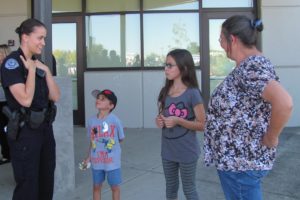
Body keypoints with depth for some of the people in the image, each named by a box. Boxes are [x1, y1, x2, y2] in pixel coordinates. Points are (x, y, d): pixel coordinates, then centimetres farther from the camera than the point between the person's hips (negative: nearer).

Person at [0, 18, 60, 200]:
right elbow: (26, 100, -23)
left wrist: (46, 71, -2)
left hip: (45, 129, 8)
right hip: (24, 132, -7)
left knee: (47, 184, 15)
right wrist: (32, 70, -15)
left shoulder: (38, 63, 10)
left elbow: (55, 97, 5)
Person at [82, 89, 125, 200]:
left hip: (112, 160, -3)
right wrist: (88, 157, 2)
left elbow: (121, 138, -1)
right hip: (96, 160, 3)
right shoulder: (91, 121, -2)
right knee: (96, 186, 15)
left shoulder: (115, 120, -13)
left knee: (115, 186, 11)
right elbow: (92, 141, 5)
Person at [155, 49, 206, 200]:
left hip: (187, 152, -6)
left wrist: (178, 121, -24)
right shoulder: (164, 92, 3)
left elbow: (202, 125, -13)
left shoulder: (192, 93, -15)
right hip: (168, 150, 6)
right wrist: (159, 121, -7)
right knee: (170, 187, 20)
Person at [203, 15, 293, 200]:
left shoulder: (250, 68, -23)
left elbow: (284, 103, -36)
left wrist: (270, 139, -23)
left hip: (241, 160, -10)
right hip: (240, 156, 10)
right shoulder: (252, 64, 8)